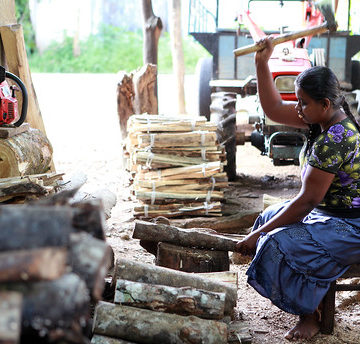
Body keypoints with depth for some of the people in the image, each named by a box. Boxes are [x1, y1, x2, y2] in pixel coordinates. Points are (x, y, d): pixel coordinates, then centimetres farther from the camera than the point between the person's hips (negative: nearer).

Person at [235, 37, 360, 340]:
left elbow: (306, 201, -28)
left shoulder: (334, 140, -29)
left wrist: (256, 236, -21)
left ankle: (311, 315, -3)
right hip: (329, 211, 11)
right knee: (270, 217, 19)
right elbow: (274, 109, 8)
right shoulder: (325, 118, 0)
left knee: (279, 245, -25)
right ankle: (314, 298, 22)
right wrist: (262, 63, -3)